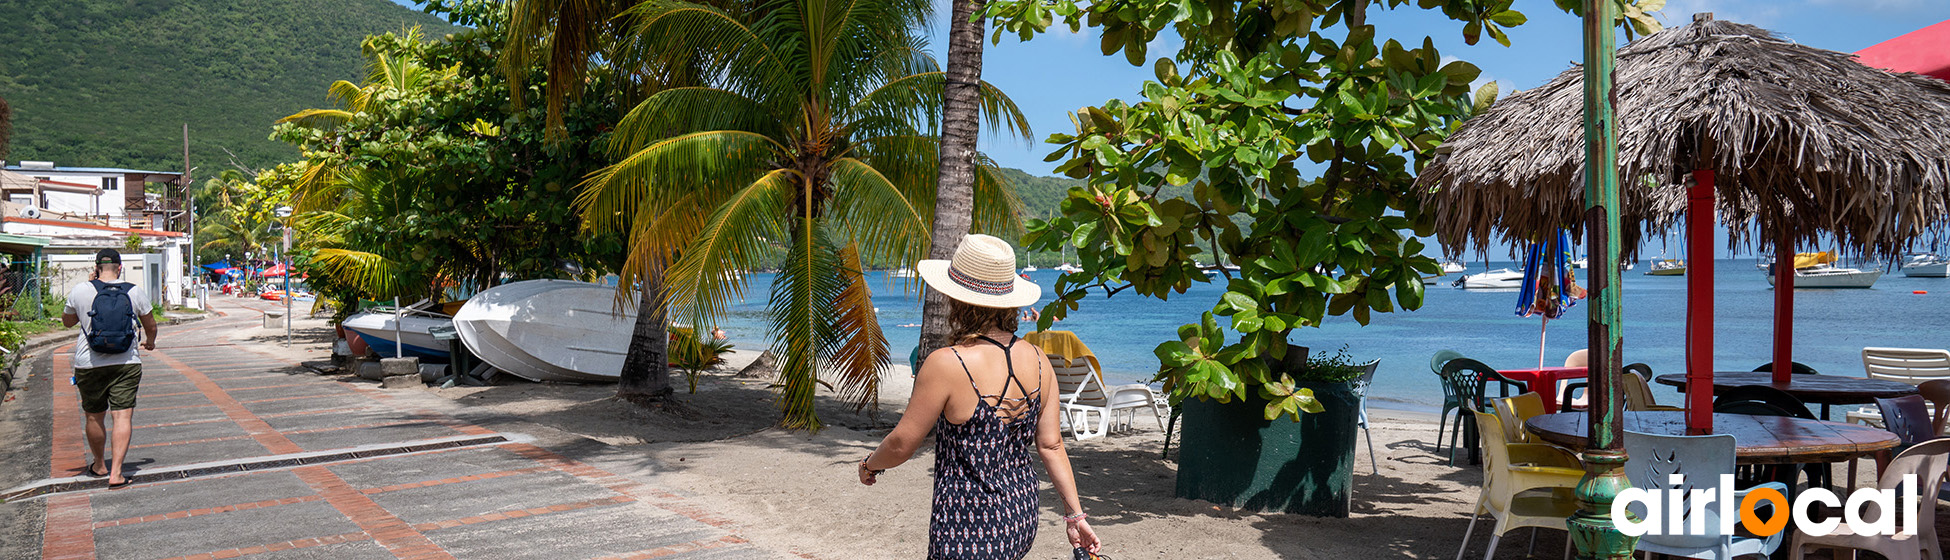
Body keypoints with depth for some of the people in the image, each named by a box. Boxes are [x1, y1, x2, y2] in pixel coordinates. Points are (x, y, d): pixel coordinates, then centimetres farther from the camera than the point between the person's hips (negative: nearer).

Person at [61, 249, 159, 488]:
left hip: (89, 366, 1)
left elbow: (67, 321, 15)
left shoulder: (80, 291, -3)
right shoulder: (135, 292, -1)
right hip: (126, 365, -1)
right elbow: (150, 326, 12)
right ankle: (116, 473, -13)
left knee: (94, 417, 16)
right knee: (123, 417, -4)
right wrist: (150, 341, 35)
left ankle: (100, 465, 33)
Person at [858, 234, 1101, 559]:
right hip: (1022, 515, 7)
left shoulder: (946, 365, -19)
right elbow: (1051, 445, 2)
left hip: (970, 530, -7)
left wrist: (870, 465, 10)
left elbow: (902, 444, -11)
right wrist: (1075, 514, 10)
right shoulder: (1038, 361, -1)